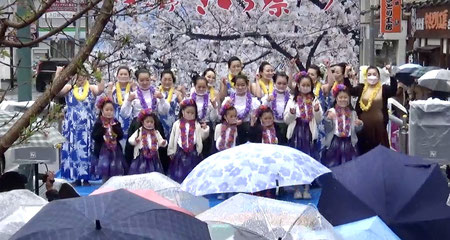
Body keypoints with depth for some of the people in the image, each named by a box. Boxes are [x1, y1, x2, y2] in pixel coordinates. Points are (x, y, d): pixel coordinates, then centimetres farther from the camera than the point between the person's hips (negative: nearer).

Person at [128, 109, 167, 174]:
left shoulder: (156, 133, 8)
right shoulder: (139, 131, 0)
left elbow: (160, 141, 11)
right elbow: (130, 140, -3)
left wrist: (163, 142, -13)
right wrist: (136, 140, -25)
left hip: (153, 157, 2)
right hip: (142, 156, -2)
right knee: (140, 173, -5)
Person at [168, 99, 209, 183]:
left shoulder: (197, 125, 3)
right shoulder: (177, 124, 1)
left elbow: (202, 137, 5)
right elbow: (172, 138, 6)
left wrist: (205, 129, -12)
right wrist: (171, 152, 7)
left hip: (193, 152, 0)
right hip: (180, 152, 0)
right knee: (179, 175, 4)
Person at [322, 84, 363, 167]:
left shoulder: (352, 113, 7)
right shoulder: (331, 111, -3)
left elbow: (356, 130, 12)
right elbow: (327, 129, -6)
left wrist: (359, 125, -9)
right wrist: (328, 119, -23)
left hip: (348, 143, 3)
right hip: (335, 142, -3)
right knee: (333, 165, 0)